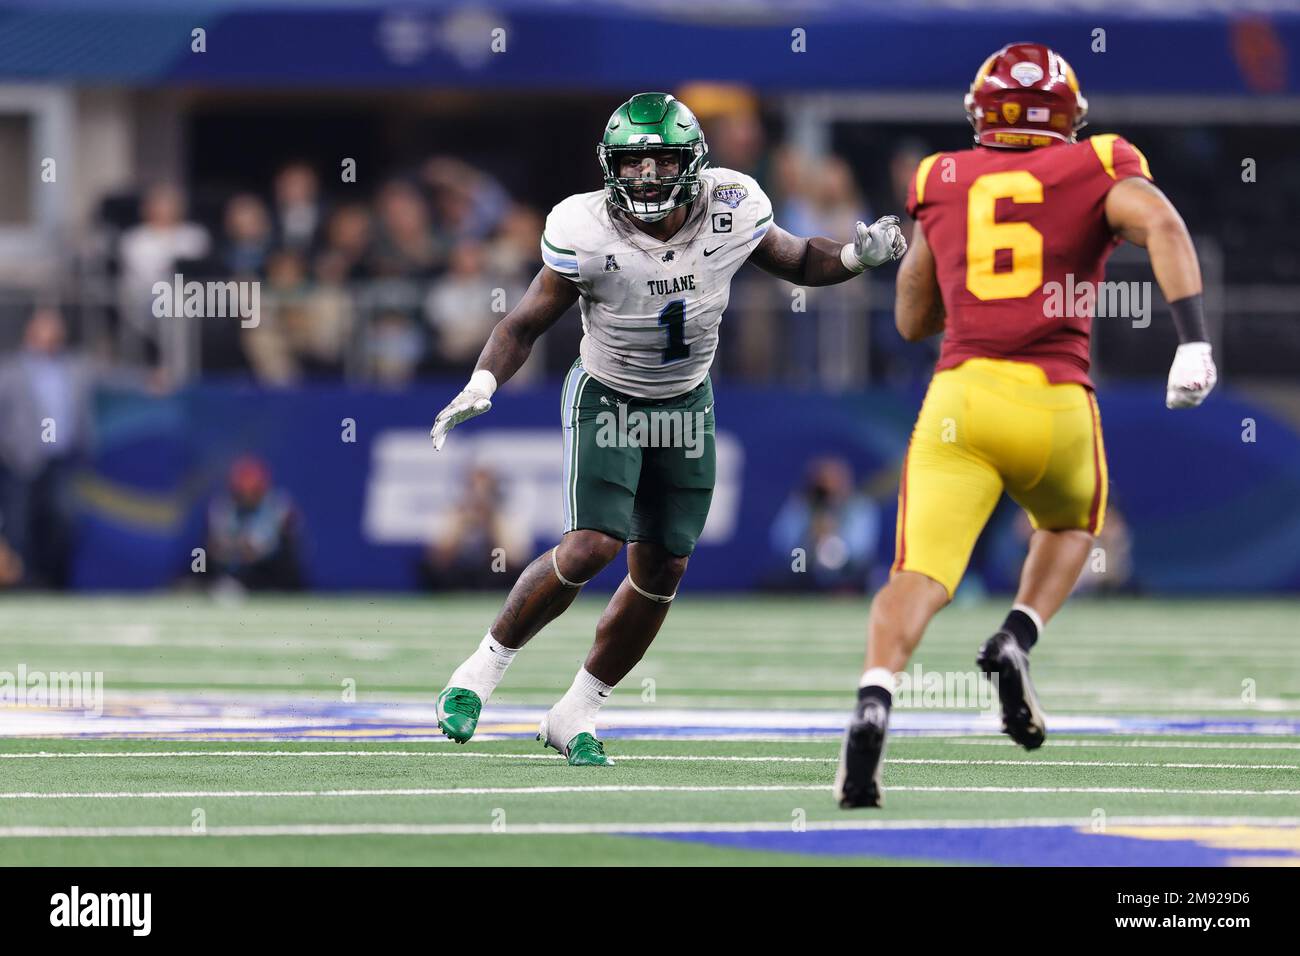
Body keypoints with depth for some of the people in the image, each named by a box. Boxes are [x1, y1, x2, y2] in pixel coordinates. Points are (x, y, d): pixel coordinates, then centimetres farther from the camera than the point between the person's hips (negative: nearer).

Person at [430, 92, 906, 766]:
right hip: (606, 398, -4)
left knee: (661, 571, 4)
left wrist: (858, 255, -17)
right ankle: (484, 669, 0)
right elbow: (525, 324, -13)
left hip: (686, 403, 4)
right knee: (590, 547, -21)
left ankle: (574, 716, 19)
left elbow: (797, 261, 2)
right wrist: (481, 386, -29)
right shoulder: (588, 235, -24)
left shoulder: (729, 214, -17)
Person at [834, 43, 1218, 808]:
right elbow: (1160, 223, -12)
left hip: (960, 396, 0)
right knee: (1072, 527, 30)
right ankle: (1017, 638, 3)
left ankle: (875, 700, -35)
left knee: (921, 578, -8)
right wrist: (1194, 339, -18)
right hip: (1055, 405, 0)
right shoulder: (1098, 173, 10)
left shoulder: (943, 184, 16)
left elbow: (912, 320, 24)